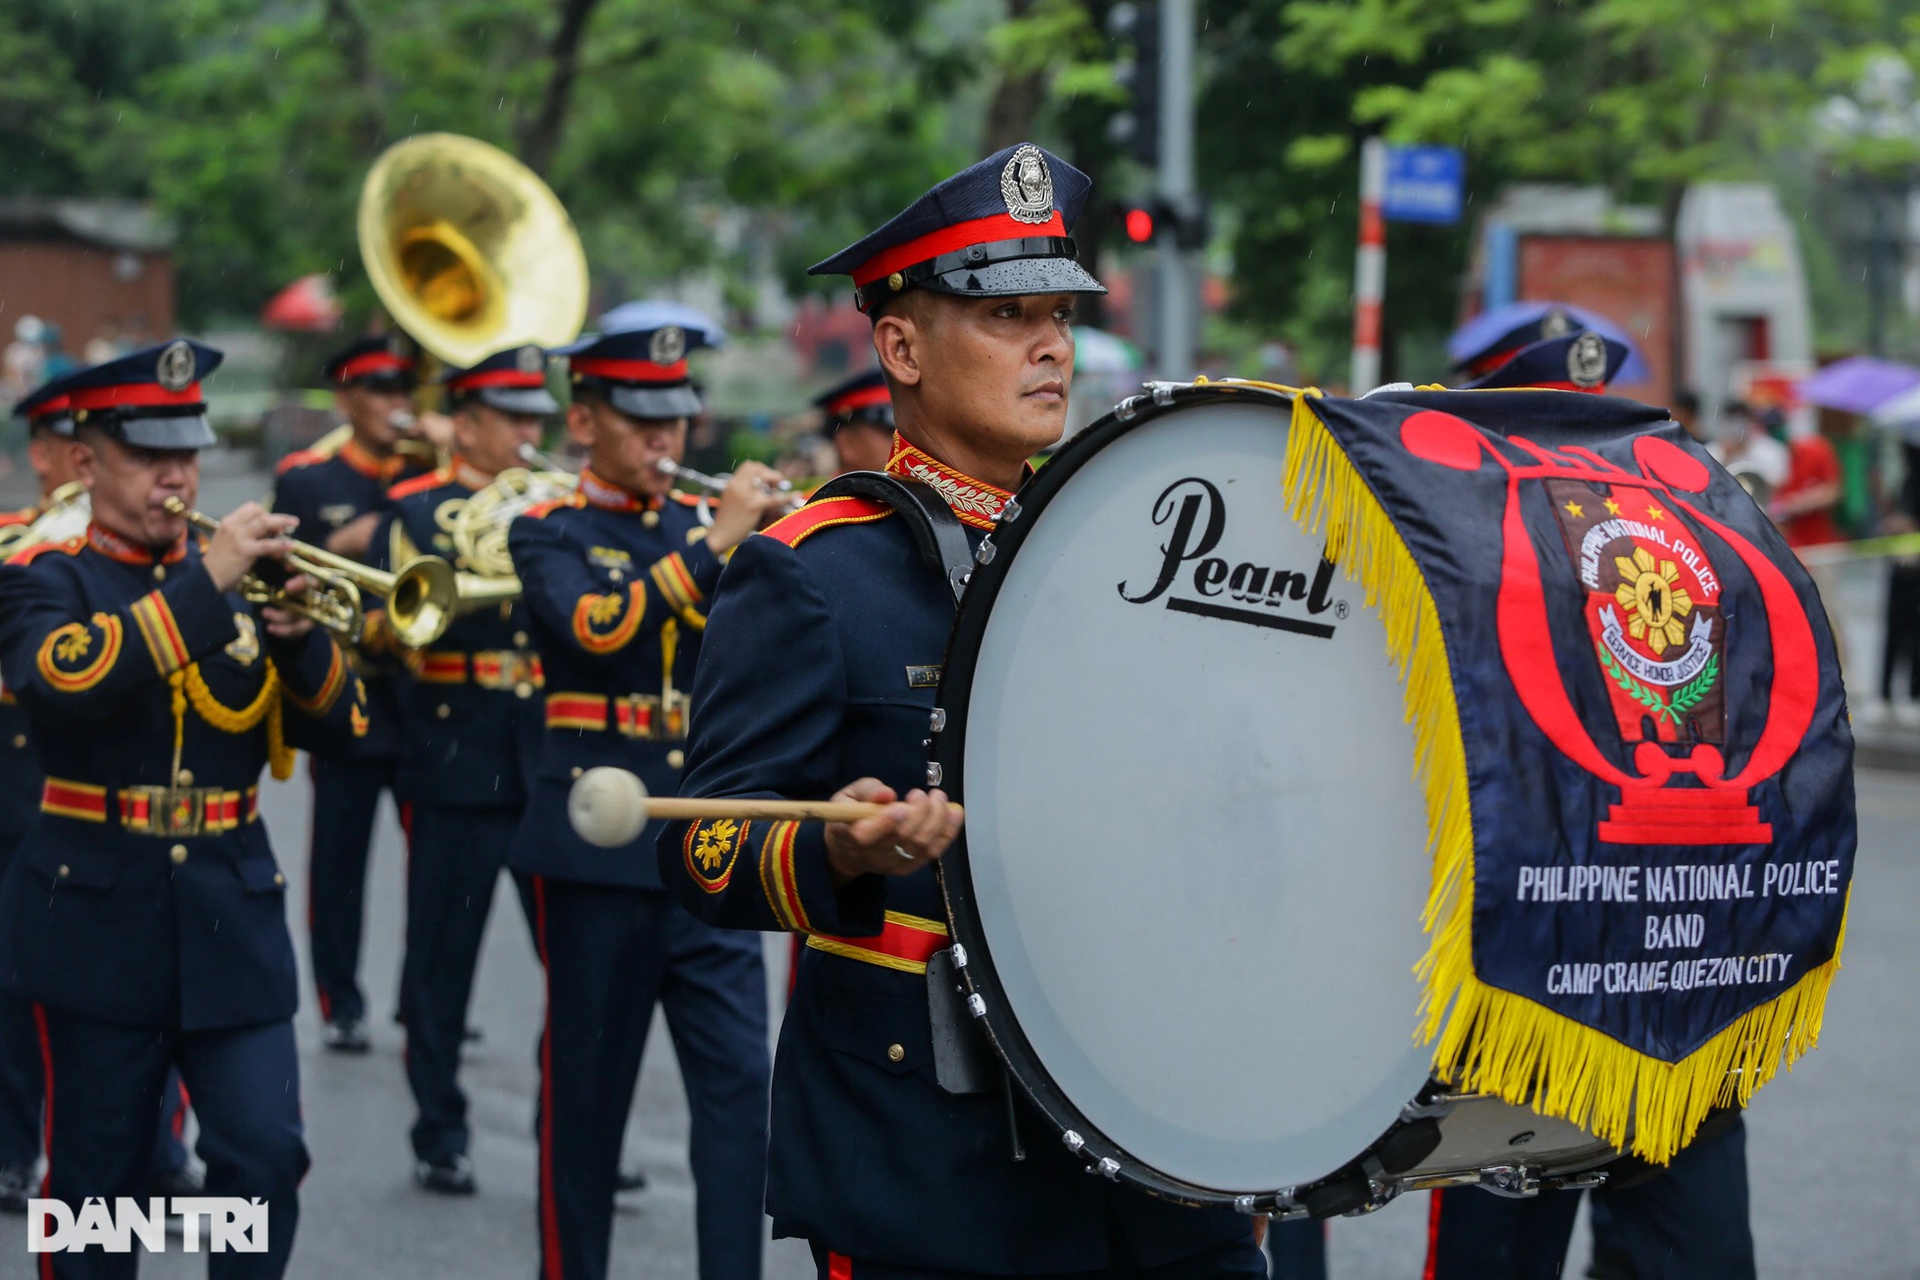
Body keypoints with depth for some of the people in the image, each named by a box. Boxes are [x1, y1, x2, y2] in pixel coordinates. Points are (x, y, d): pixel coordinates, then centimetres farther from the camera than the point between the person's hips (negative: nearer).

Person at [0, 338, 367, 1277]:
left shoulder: (242, 575, 10)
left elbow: (334, 726, 4)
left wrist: (299, 637, -15)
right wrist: (203, 585, -27)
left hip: (232, 917, 3)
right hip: (97, 920, -3)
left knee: (266, 1157, -6)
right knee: (95, 1174, 6)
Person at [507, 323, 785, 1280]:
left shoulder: (702, 525, 12)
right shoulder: (549, 531, 0)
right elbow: (595, 626, -21)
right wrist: (714, 543, -24)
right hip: (598, 838, -3)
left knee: (741, 1076, -5)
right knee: (587, 1084, 6)